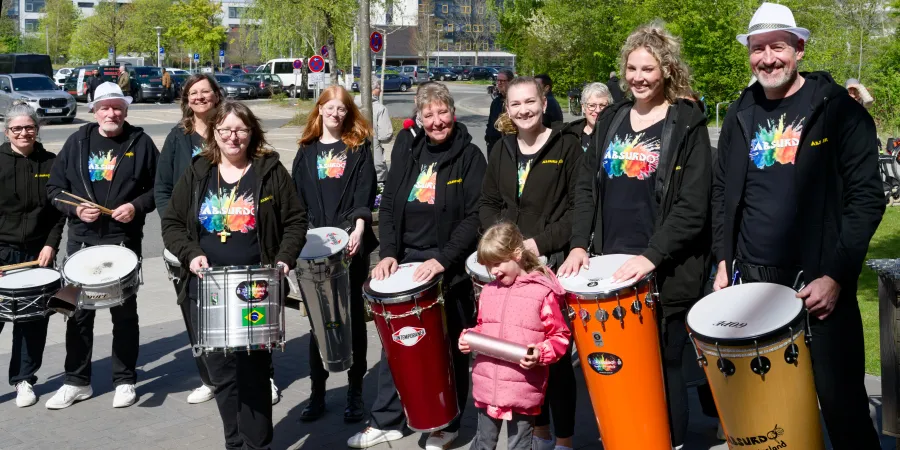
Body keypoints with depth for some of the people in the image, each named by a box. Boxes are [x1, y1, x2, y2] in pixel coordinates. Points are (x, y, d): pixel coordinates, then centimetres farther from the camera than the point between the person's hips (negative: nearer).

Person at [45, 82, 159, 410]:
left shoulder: (140, 143, 0)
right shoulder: (77, 142, 6)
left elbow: (159, 187, 2)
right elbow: (55, 187, 8)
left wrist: (137, 206, -14)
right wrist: (76, 209, -9)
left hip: (125, 241, -2)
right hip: (81, 241, 2)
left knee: (124, 312, 6)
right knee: (79, 312, 8)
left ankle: (125, 380, 18)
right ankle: (76, 381, 20)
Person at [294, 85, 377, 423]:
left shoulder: (359, 148, 5)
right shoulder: (307, 150, 12)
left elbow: (364, 192, -5)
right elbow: (297, 196, 9)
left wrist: (359, 228, -18)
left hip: (351, 241, -2)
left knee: (353, 313, 5)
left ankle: (355, 391, 14)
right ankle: (317, 392, 12)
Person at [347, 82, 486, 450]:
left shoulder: (470, 156, -5)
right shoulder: (407, 151, 8)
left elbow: (475, 216, -12)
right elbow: (388, 207, 8)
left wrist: (443, 259, -21)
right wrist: (388, 253, -6)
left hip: (451, 265, -4)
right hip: (405, 260, 4)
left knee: (449, 347, 6)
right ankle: (386, 420, 22)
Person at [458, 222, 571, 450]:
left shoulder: (543, 292, -10)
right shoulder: (489, 290, 7)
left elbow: (561, 336, -6)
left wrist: (541, 354, -23)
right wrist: (468, 338, 1)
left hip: (523, 390, -5)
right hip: (487, 385, 5)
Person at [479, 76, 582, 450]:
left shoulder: (566, 146, -3)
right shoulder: (502, 150, 12)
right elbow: (488, 204, 16)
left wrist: (542, 242, -14)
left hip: (556, 263, -4)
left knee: (556, 355, -2)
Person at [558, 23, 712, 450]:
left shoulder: (688, 124, -5)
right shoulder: (610, 119, 11)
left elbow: (692, 206, -12)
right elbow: (586, 187, 11)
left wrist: (651, 257, -20)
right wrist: (579, 244, -2)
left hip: (666, 271, -4)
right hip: (611, 266, 5)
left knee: (662, 364, 3)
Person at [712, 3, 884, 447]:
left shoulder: (838, 109, -5)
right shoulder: (740, 115, 9)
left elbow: (867, 197, -8)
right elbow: (722, 193, 17)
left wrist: (836, 276, -14)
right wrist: (724, 260, 8)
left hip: (819, 281, -4)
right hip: (752, 280, 4)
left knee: (841, 402, 1)